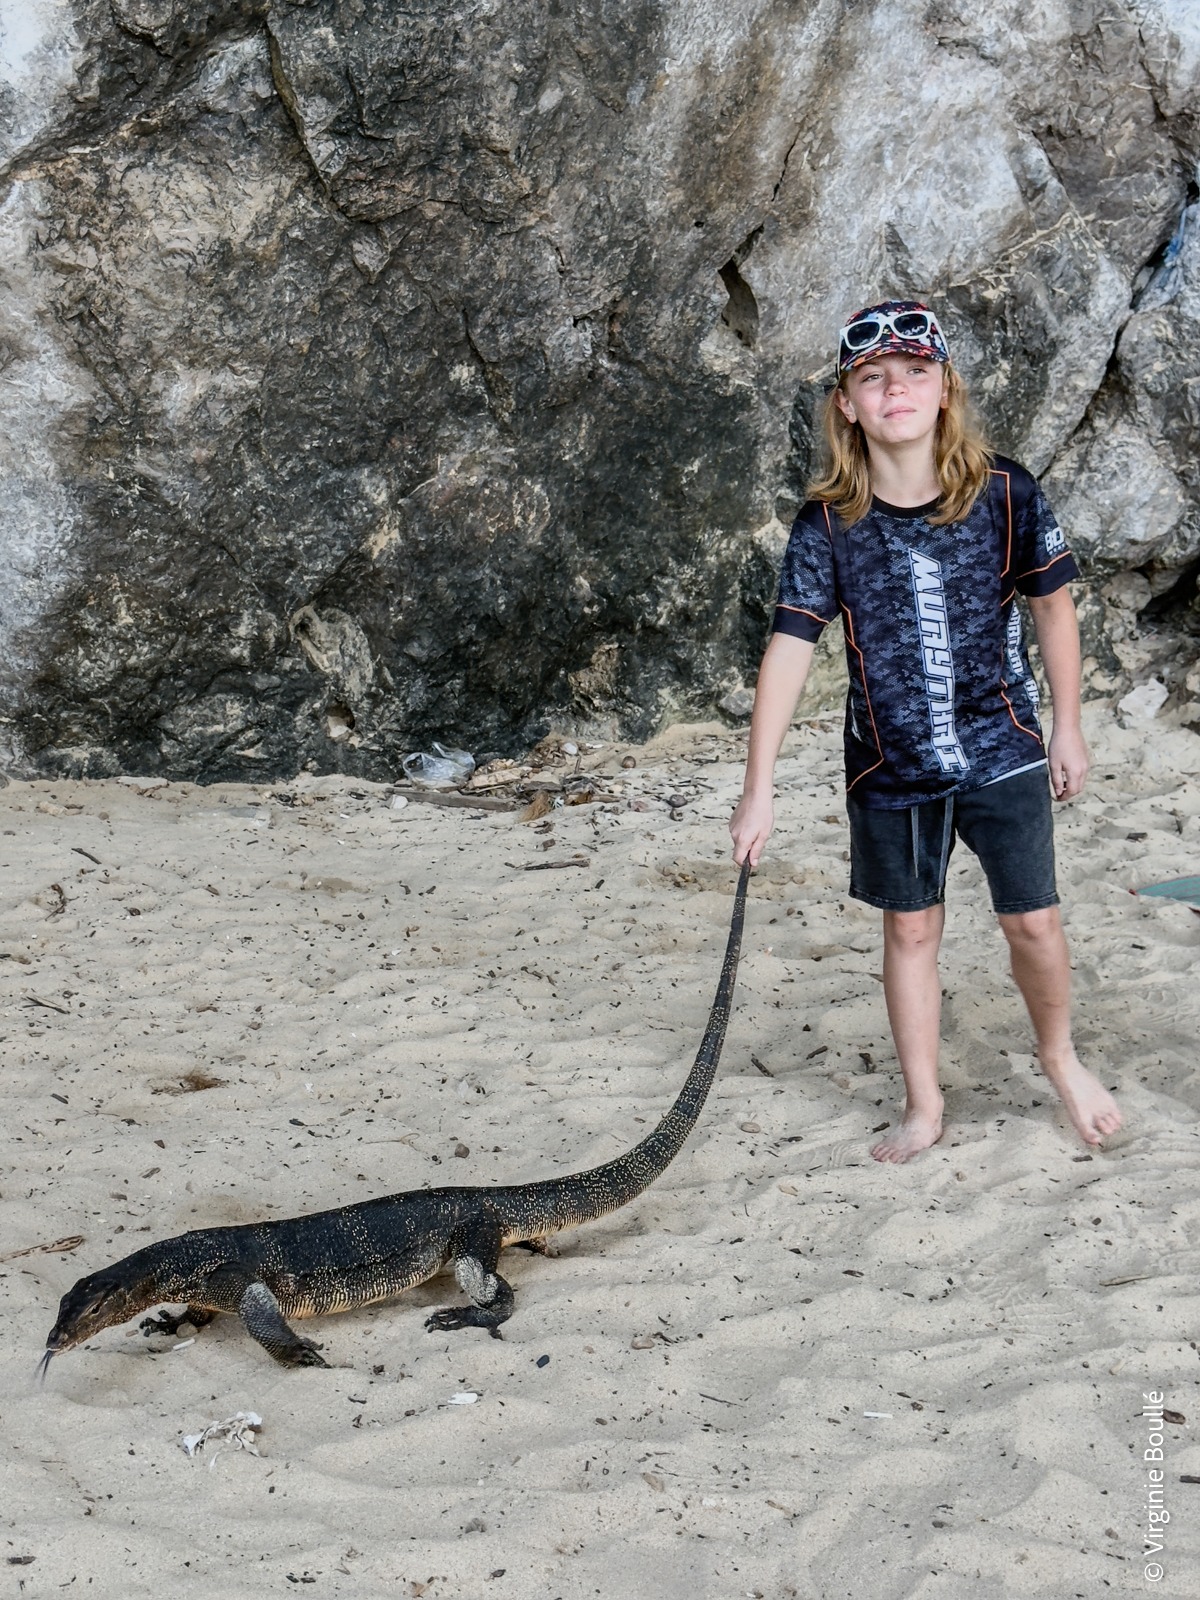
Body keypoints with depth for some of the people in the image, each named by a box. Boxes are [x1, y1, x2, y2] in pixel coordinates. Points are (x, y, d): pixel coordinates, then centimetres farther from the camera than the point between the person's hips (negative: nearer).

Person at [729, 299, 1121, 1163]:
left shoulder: (1005, 493, -12)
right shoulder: (829, 524, -11)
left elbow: (1053, 605, 1)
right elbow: (791, 648, -11)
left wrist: (1067, 728, 5)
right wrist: (759, 791, -14)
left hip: (1000, 749, -1)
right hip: (891, 764, 1)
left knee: (1033, 920, -1)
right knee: (911, 930, 11)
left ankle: (1060, 1054, 30)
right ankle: (924, 1107, 26)